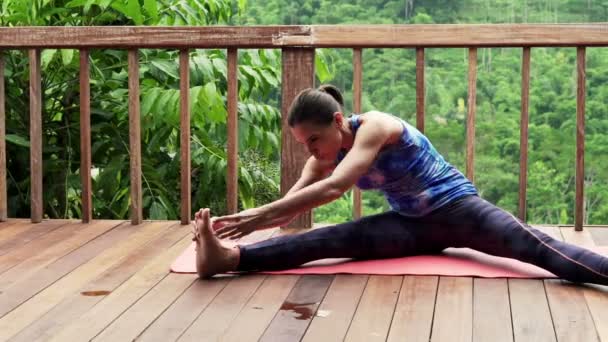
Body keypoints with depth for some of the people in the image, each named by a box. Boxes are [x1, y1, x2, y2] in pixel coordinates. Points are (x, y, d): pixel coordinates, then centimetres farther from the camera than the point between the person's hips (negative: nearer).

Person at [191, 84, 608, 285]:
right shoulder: (327, 156, -1)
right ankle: (230, 258, -37)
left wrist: (257, 216, -40)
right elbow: (289, 206, -4)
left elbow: (334, 189, -37)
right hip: (412, 224, 5)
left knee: (530, 244, -30)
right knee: (333, 239, -19)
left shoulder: (374, 126, -25)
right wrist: (243, 221, -22)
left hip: (454, 207, -5)